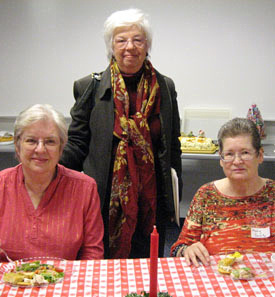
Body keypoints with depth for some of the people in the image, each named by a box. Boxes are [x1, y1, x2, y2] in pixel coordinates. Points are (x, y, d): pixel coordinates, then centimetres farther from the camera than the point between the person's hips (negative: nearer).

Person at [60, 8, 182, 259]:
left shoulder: (165, 87, 5)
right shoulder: (90, 87, 0)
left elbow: (173, 147, 11)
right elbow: (77, 144, 2)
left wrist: (173, 198, 11)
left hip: (150, 201, 2)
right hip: (105, 204, -1)